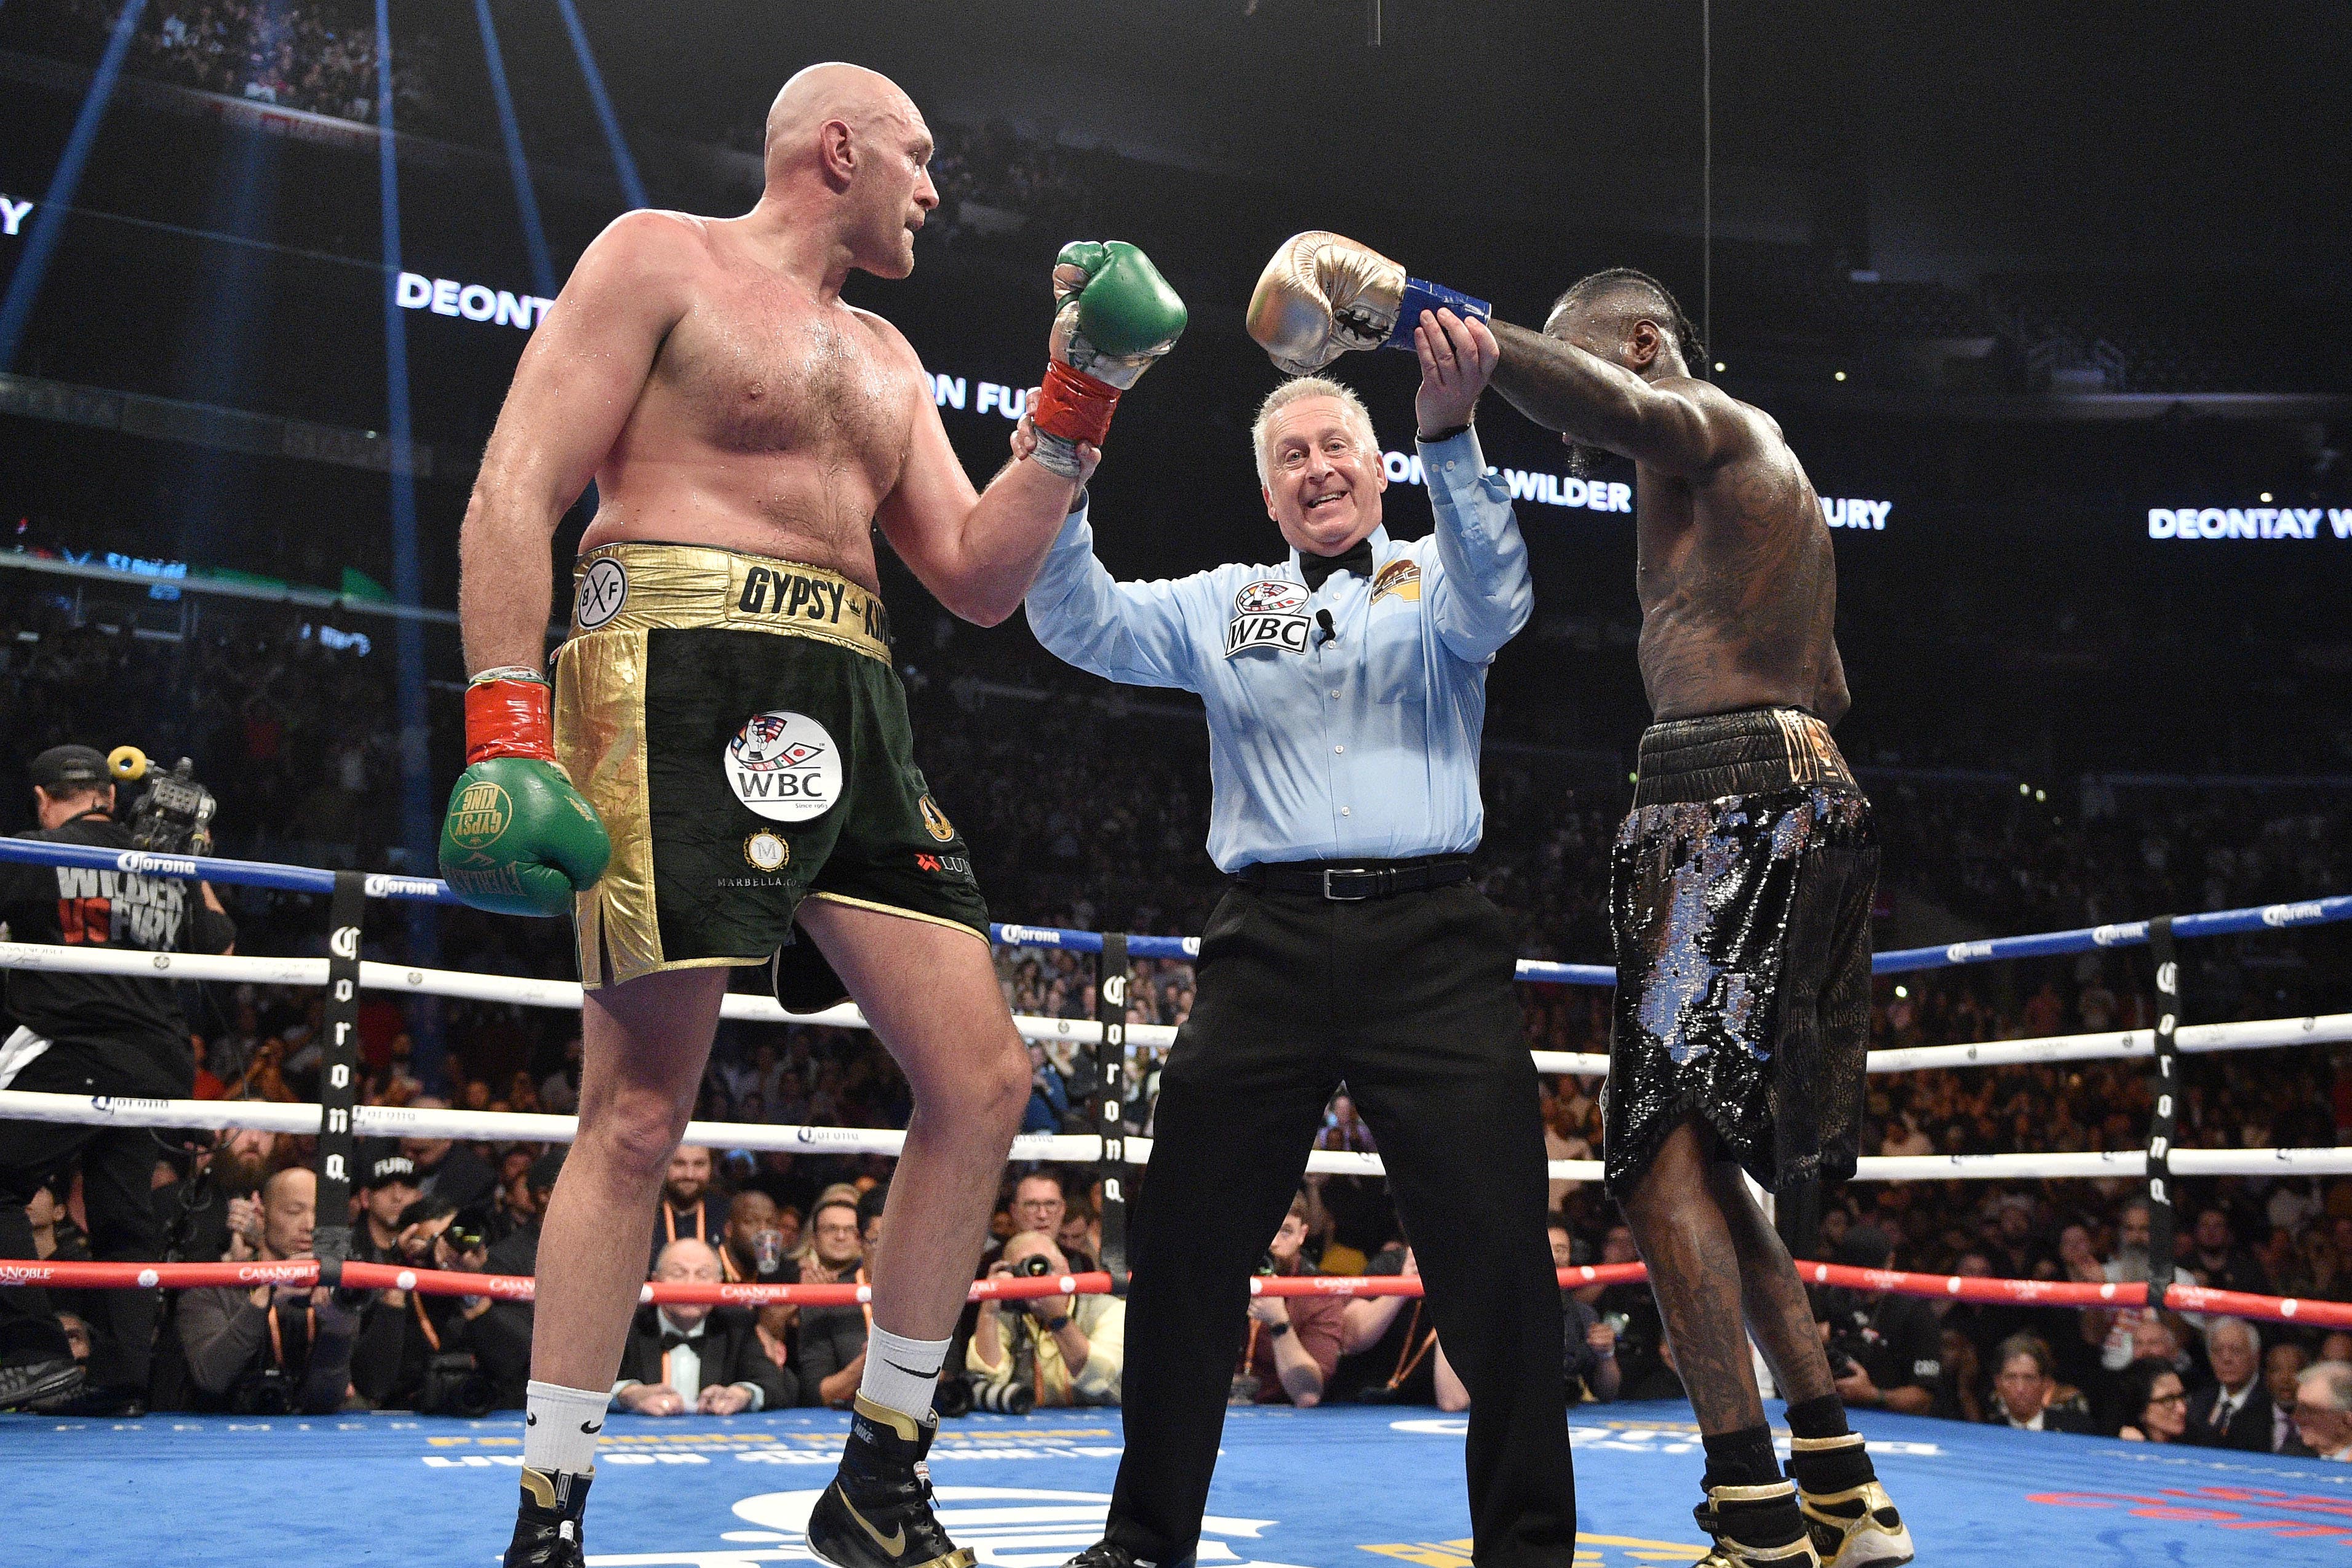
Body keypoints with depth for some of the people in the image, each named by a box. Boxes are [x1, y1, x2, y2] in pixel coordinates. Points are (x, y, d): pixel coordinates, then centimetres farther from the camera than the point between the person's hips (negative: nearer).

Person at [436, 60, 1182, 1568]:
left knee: (986, 1079, 0)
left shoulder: (886, 360, 26)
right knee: (641, 1107, -8)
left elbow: (980, 579, 20)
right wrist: (506, 737, -16)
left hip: (854, 713, 7)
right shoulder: (659, 260, 6)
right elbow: (515, 494, -4)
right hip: (677, 677, -7)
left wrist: (1077, 405, 11)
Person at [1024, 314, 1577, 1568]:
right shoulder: (1224, 604, 19)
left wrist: (1449, 436, -25)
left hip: (1427, 937, -2)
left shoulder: (1434, 584, 13)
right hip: (1269, 940, 2)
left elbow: (1493, 599, -10)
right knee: (1186, 1243, 2)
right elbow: (1081, 622, 7)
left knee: (1495, 1245, -6)